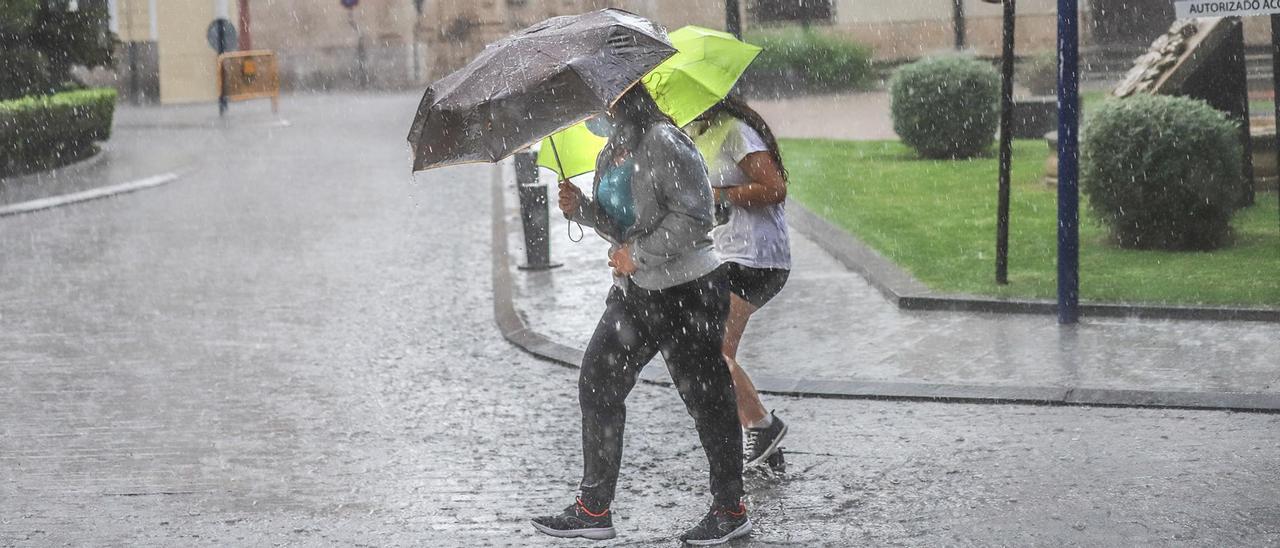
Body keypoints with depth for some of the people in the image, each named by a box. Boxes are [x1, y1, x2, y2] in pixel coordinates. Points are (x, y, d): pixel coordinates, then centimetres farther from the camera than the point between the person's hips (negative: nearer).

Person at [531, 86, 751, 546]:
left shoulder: (665, 144, -16)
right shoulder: (609, 154, 11)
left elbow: (693, 218, -21)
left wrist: (638, 255, -19)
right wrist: (581, 209, 0)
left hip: (688, 291, -9)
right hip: (635, 292, 9)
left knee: (706, 399, 1)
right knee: (598, 384, 3)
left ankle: (730, 510, 15)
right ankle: (593, 508, 10)